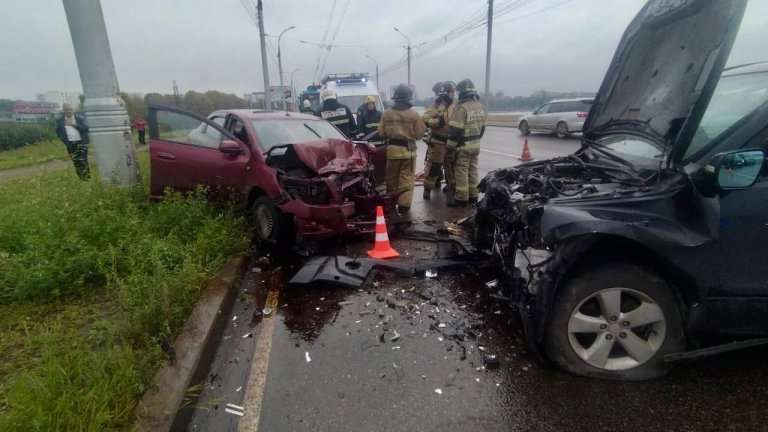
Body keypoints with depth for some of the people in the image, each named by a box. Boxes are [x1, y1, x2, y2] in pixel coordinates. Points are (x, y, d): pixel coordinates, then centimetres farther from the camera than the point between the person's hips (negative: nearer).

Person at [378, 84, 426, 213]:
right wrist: (424, 127, 16)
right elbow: (419, 134, -4)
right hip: (408, 150, -2)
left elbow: (381, 132, 3)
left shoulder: (386, 113, -3)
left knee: (391, 177, 17)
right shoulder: (414, 114, -9)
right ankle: (404, 204, -1)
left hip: (392, 149, 3)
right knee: (406, 178, 3)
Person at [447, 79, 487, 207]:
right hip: (476, 145, 8)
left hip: (463, 146, -8)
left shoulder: (461, 108, -19)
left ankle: (461, 198, 4)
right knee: (473, 170, 15)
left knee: (461, 172, -1)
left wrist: (450, 147, -13)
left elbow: (454, 130, -20)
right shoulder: (482, 107, 7)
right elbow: (482, 127, 14)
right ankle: (473, 196, 23)